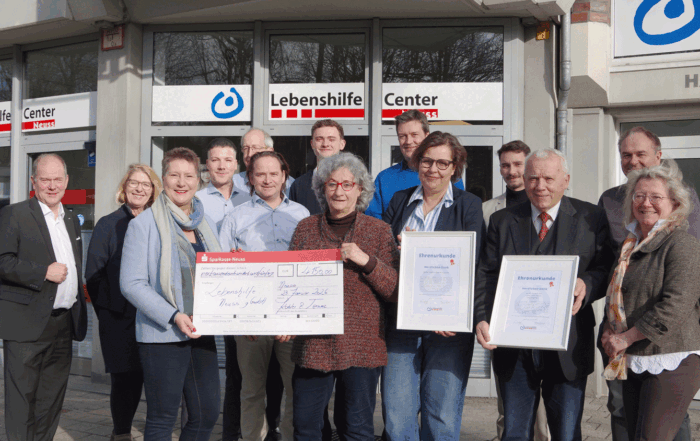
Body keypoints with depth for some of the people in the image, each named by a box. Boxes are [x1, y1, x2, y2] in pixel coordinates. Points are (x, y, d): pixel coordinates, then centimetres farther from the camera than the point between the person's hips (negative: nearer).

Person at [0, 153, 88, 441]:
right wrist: (44, 272, -20)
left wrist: (80, 315, 19)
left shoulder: (72, 221, 18)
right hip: (27, 325, -6)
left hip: (64, 324, 7)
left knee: (51, 404, 11)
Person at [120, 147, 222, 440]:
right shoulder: (144, 224, -5)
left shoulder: (206, 225, 13)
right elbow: (131, 284, -11)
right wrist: (173, 316, -20)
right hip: (161, 336, -6)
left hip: (202, 333, 6)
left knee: (207, 414, 8)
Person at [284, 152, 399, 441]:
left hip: (361, 348, -2)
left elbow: (397, 290, -2)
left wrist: (367, 261, -15)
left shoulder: (378, 231, 4)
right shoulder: (306, 228, 9)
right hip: (312, 344, 2)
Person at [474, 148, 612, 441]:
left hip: (566, 348, -2)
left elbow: (606, 269, 1)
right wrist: (481, 319, -13)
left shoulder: (591, 218, 4)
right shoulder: (502, 221, 9)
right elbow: (485, 276, 3)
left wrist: (587, 284, -21)